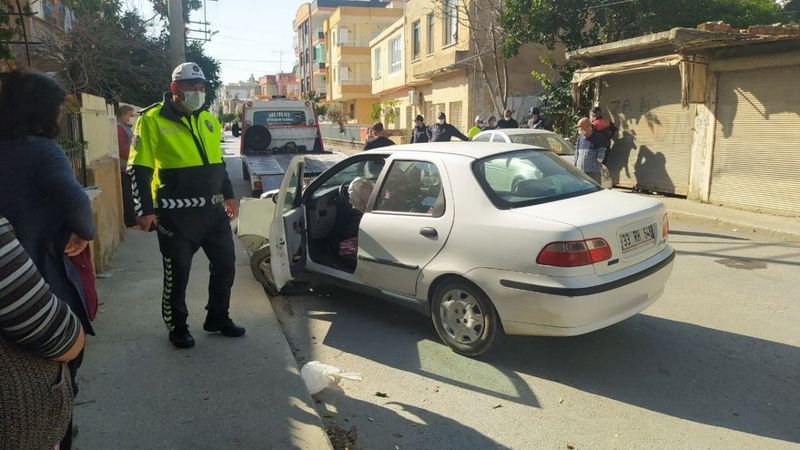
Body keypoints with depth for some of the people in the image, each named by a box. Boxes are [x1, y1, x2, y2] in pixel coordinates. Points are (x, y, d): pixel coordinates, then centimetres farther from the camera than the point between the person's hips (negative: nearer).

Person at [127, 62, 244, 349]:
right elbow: (139, 170, -8)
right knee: (177, 274, 3)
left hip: (213, 209, 6)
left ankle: (218, 318, 29)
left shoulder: (208, 120, 12)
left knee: (225, 264, 11)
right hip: (176, 215, -6)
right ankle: (177, 327, 23)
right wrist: (145, 211, -12)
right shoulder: (152, 120, -7)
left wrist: (228, 195, 20)